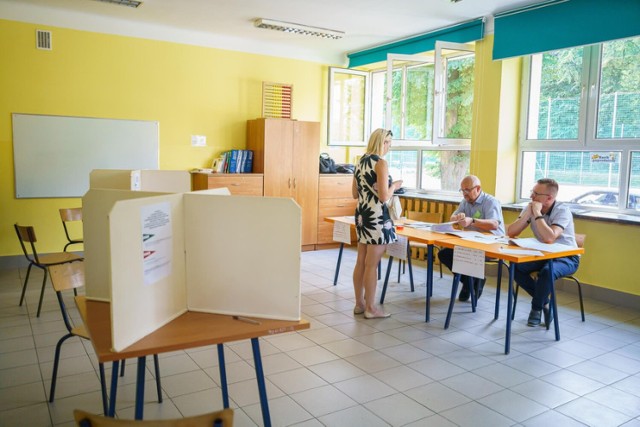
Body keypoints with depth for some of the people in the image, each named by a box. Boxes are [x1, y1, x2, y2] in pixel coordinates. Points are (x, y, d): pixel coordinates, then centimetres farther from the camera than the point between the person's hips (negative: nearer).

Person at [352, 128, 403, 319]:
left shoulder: (361, 162, 12)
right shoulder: (381, 163, -13)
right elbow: (384, 196, -17)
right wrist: (394, 186, 0)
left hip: (362, 215, 8)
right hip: (376, 217, -8)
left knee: (361, 262, 13)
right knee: (372, 265, 0)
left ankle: (359, 303, 22)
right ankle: (370, 308, 9)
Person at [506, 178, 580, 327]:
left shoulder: (562, 211, -20)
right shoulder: (530, 208, -3)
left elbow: (549, 238, -36)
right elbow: (511, 232, -11)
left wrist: (537, 213, -30)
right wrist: (527, 213, -22)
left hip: (566, 257, -5)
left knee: (547, 272, -36)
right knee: (516, 267, -19)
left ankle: (536, 309, -8)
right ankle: (544, 302, 0)